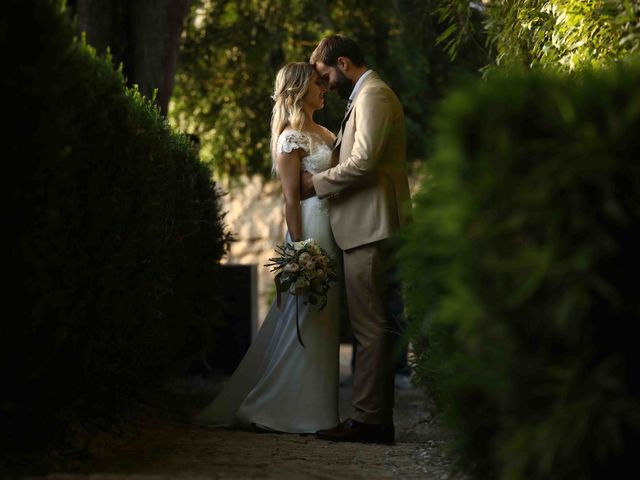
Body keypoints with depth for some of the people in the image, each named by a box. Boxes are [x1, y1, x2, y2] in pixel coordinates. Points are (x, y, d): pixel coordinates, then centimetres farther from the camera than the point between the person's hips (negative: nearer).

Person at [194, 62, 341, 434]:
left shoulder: (323, 134, 18)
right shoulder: (291, 138, -8)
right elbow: (291, 199, -12)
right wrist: (300, 249, -17)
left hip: (331, 234, 9)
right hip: (310, 228, -9)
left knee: (322, 320, 10)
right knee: (305, 321, -6)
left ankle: (313, 409, 15)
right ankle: (282, 409, 2)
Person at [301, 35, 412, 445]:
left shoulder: (373, 96, -10)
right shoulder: (368, 96, 23)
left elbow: (363, 163, -19)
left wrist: (317, 183, -8)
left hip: (371, 229, -11)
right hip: (367, 229, 11)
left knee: (371, 327, -9)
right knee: (376, 326, 10)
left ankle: (368, 419, -8)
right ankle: (378, 418, 13)